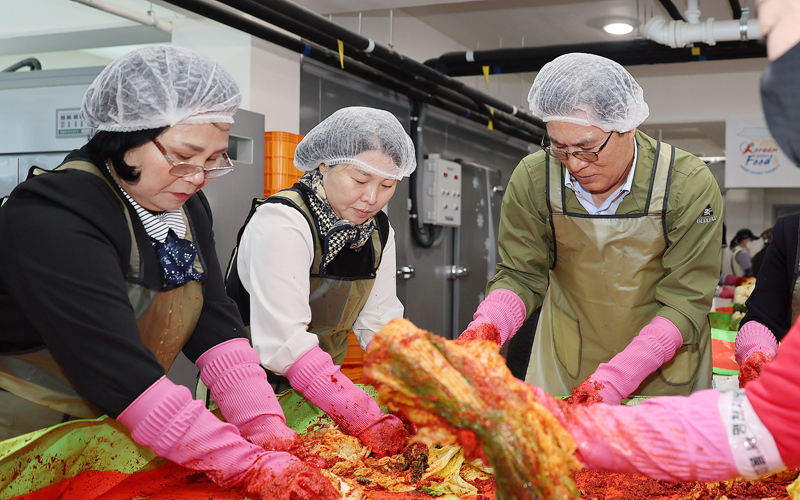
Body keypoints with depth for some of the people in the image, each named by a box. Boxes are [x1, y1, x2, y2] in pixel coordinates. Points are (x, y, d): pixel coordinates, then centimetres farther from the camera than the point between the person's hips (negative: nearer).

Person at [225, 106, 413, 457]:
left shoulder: (378, 231, 0)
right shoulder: (282, 222, -25)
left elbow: (380, 323, -3)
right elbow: (284, 343, -32)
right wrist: (367, 420, -37)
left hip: (324, 384, 6)